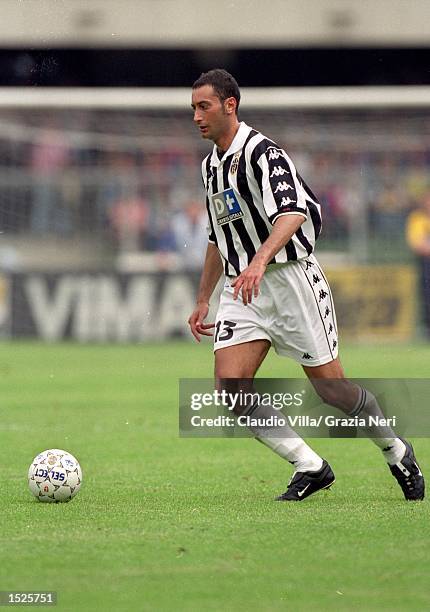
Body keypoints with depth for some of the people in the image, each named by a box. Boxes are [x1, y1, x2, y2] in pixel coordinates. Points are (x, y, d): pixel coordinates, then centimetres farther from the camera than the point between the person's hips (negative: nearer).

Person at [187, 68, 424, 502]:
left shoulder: (262, 152, -14)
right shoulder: (211, 165, 14)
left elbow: (292, 213, -30)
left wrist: (260, 260, -45)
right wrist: (202, 300, 26)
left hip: (289, 278, -7)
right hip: (242, 288, 7)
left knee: (331, 389, -1)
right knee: (230, 388, -11)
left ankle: (397, 452, 24)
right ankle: (309, 468, -1)